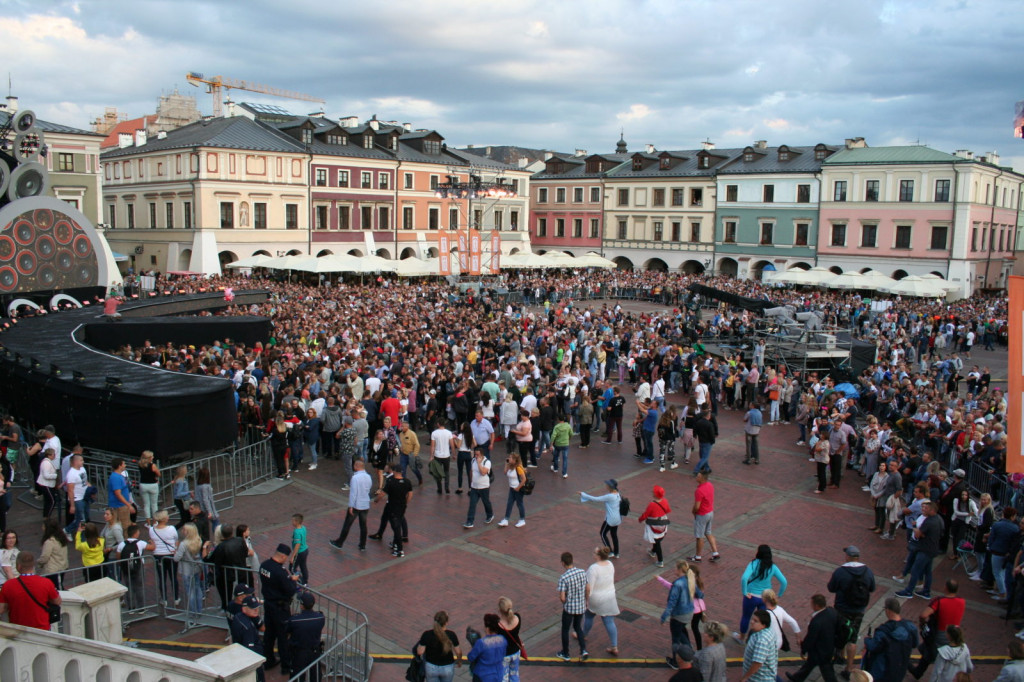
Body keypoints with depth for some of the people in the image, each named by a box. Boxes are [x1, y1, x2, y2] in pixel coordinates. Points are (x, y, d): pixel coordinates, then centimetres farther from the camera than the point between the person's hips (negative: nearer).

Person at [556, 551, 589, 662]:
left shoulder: (563, 578, -23)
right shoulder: (582, 572, -8)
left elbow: (562, 597, -22)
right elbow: (588, 589, 1)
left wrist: (563, 602, 0)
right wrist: (585, 601, 17)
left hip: (569, 608, -5)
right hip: (581, 607, 5)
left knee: (565, 630, 16)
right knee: (578, 627, 25)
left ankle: (565, 654, 30)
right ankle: (583, 650, 12)